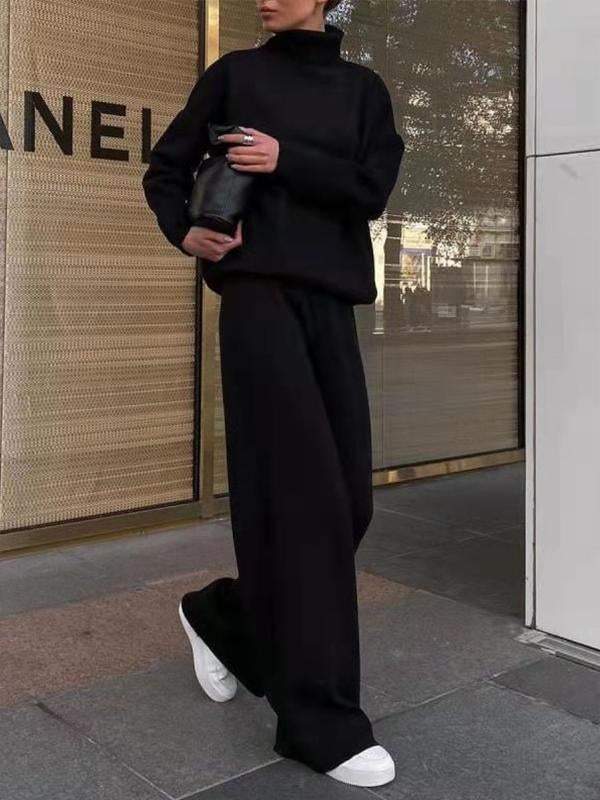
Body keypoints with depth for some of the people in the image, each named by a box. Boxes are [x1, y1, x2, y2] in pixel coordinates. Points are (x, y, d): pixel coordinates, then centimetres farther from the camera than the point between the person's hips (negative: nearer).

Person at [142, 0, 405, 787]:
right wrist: (185, 231, -4)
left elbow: (373, 190, 1)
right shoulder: (234, 74, 10)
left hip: (330, 303, 4)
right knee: (301, 496, -12)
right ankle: (321, 720, -6)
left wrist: (287, 160, -11)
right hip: (260, 296, -4)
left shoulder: (363, 88, 15)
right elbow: (165, 170, 15)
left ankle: (221, 617, 24)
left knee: (346, 499, 2)